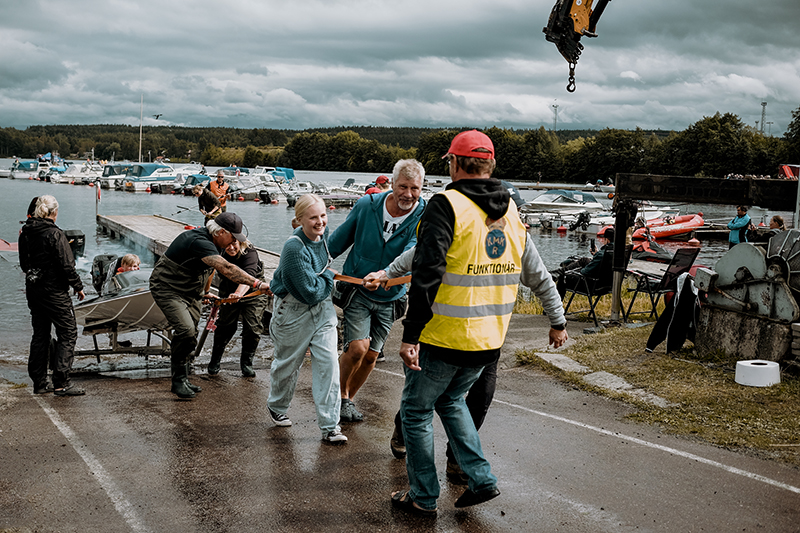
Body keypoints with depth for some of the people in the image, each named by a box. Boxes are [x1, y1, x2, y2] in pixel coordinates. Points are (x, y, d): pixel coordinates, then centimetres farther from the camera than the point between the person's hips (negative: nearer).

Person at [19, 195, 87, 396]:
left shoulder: (25, 233, 5)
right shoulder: (54, 234, -17)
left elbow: (24, 264, 15)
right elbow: (66, 265, -17)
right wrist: (78, 287, -6)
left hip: (33, 289, 8)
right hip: (54, 292, -8)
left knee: (40, 334, 15)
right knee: (68, 333, -1)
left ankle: (39, 382, 19)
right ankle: (61, 383, -6)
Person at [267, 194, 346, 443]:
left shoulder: (322, 236, -4)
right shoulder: (294, 249, -28)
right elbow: (311, 292, -26)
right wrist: (329, 275, -11)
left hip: (322, 310, 5)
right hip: (294, 311, -5)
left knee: (328, 363, -4)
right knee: (288, 363, 15)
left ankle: (330, 426, 3)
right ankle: (277, 407, 44)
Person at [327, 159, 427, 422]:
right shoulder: (366, 205, -13)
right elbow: (337, 242, 3)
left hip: (390, 299, 2)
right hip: (357, 291, -1)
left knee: (371, 356, 9)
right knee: (357, 348, -15)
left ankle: (348, 399, 34)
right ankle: (340, 395, 12)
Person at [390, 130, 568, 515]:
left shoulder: (446, 206, -14)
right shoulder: (510, 212, 8)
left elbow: (426, 275, -22)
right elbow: (538, 275, 15)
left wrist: (410, 335, -20)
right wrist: (558, 322, 26)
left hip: (443, 338, -7)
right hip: (488, 342, 7)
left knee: (416, 411, 12)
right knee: (449, 400, 27)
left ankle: (423, 496, 20)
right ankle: (481, 479, 20)